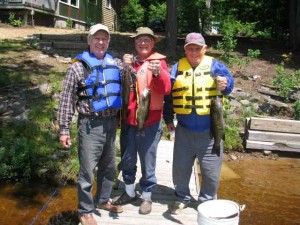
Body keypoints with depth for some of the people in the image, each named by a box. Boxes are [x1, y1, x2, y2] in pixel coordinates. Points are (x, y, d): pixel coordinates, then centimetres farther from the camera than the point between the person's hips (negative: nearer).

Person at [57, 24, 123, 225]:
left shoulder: (114, 64, 9)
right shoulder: (79, 67, -6)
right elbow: (67, 100, -6)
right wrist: (64, 129, -9)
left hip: (111, 122, 6)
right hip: (90, 125, -6)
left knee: (109, 167, 18)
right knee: (88, 170, 1)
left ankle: (103, 200, 37)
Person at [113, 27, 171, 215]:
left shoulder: (159, 61, -1)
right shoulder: (129, 60, 10)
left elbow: (166, 89, -13)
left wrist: (158, 72, -30)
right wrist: (125, 68, -13)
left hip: (150, 122, -4)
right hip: (128, 120, 4)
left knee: (148, 163, 4)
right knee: (127, 161, 15)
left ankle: (147, 197, 21)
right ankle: (130, 192, 34)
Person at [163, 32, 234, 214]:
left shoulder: (215, 65, 1)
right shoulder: (177, 68, 6)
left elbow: (228, 81, -12)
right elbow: (168, 95, 9)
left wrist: (225, 85, -36)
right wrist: (168, 118, 6)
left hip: (209, 129, -2)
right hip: (184, 129, 2)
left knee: (210, 170, 8)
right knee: (180, 167, 12)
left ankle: (208, 201, 28)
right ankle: (182, 197, 32)